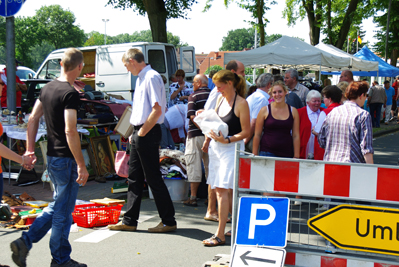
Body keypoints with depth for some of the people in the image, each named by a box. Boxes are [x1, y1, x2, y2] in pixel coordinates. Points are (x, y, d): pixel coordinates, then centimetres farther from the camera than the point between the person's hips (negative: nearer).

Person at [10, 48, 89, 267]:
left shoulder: (47, 88, 9)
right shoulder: (70, 93, -18)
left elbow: (33, 119, 13)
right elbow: (70, 131, -25)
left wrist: (30, 149, 16)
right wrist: (81, 165, -23)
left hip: (51, 156, 8)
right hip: (65, 158, -8)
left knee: (57, 206, 21)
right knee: (63, 211, 4)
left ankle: (24, 242, 16)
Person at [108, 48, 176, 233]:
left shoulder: (152, 77, -14)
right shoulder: (141, 78, 16)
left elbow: (157, 110, -22)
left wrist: (142, 132, -16)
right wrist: (135, 133, 14)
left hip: (148, 134, -10)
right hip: (139, 132, 10)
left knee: (153, 178, -3)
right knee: (134, 177, 12)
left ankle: (168, 221, 8)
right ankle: (129, 221, 20)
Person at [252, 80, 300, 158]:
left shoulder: (293, 111, 7)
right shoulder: (264, 110, 1)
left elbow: (296, 136, 7)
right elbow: (257, 135, 3)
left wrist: (296, 157, 3)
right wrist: (254, 156, -1)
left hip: (287, 154, 2)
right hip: (267, 153, -2)